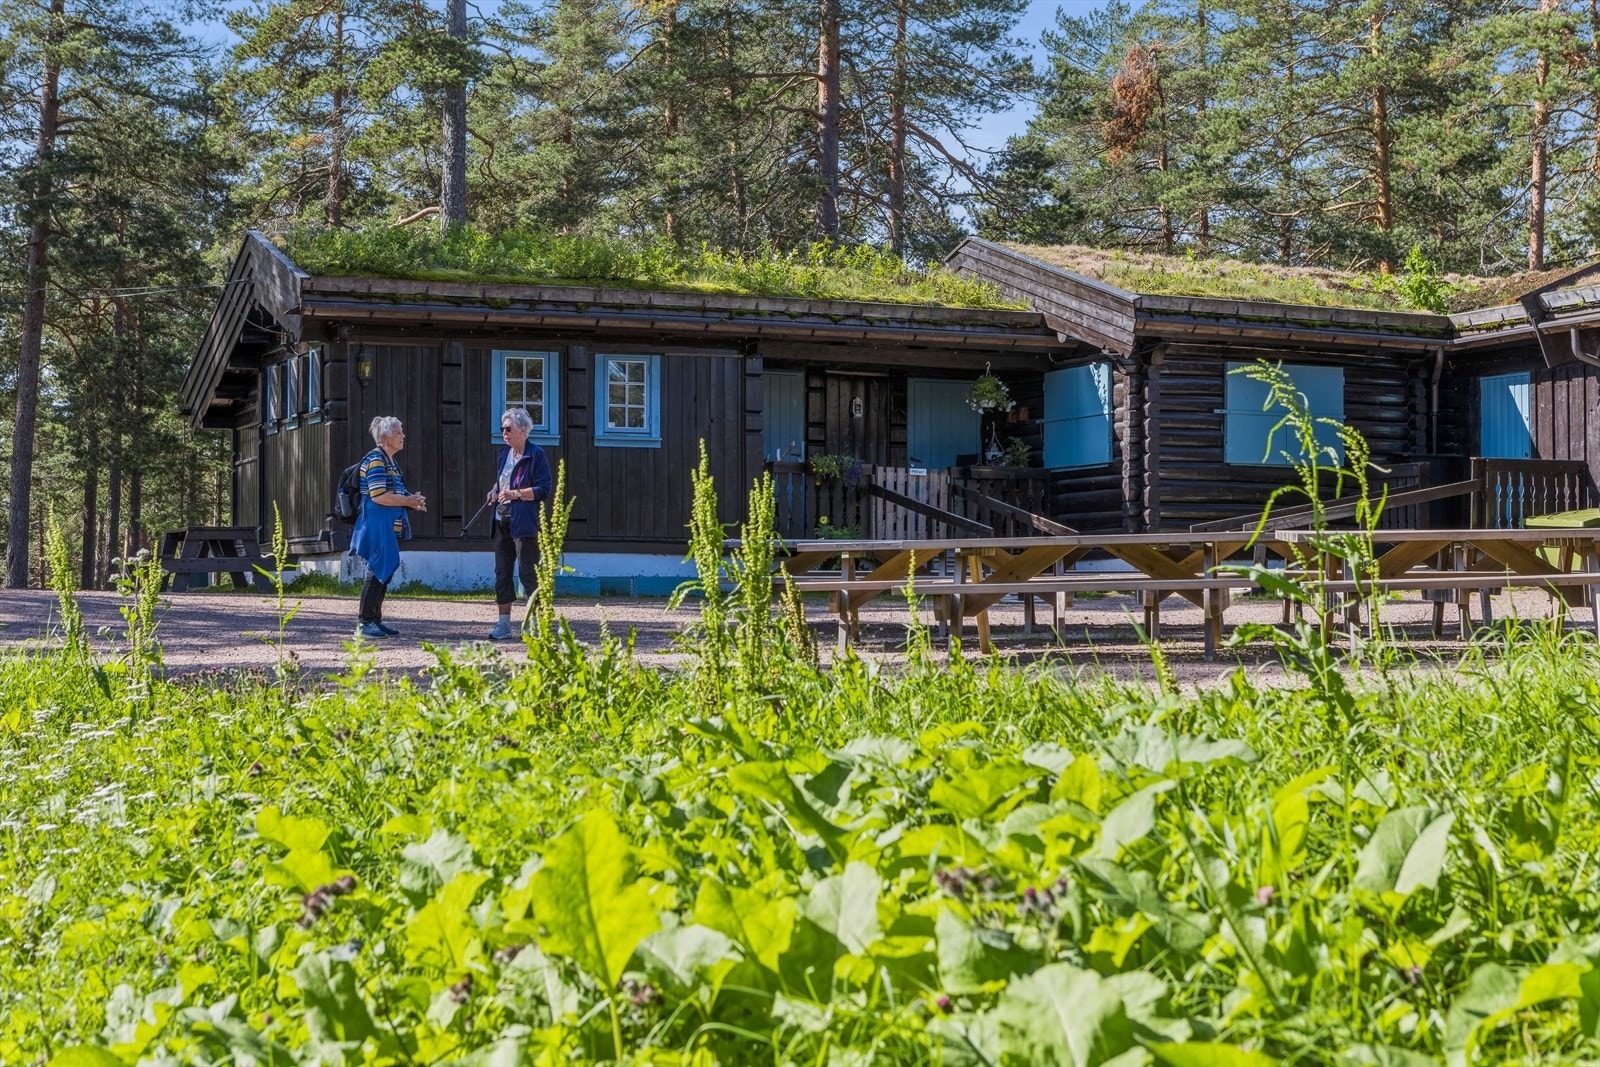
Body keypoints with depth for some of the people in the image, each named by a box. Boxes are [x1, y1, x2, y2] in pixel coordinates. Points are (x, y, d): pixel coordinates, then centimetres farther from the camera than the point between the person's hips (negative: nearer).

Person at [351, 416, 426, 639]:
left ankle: (375, 620, 17)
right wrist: (409, 501, -13)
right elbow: (379, 496, -21)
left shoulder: (390, 461, 18)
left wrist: (412, 500, 8)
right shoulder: (376, 460, -13)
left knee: (386, 571, 11)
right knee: (378, 571, -8)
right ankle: (365, 623, -4)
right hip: (377, 525, -10)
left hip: (390, 526, 10)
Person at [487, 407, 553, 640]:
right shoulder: (504, 453, 13)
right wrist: (495, 490, 7)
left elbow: (543, 490, -13)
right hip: (502, 521, 8)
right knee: (501, 573, 9)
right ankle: (504, 624, 15)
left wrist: (516, 494, -22)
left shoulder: (535, 455, -9)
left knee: (528, 573, -6)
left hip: (524, 522, -8)